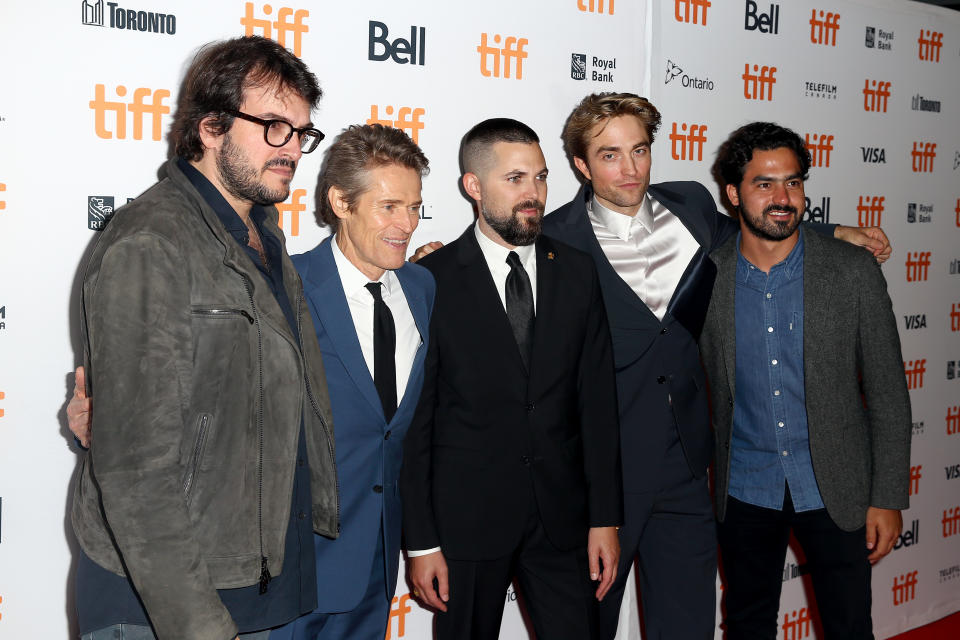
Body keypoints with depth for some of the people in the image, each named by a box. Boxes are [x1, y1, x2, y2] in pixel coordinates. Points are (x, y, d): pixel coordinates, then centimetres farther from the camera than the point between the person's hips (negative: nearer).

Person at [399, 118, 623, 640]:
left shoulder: (576, 273, 4)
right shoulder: (432, 280, -7)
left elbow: (597, 402, 4)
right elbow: (414, 420, -6)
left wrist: (605, 518, 1)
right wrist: (421, 541, -7)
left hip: (562, 517, 3)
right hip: (465, 518, -3)